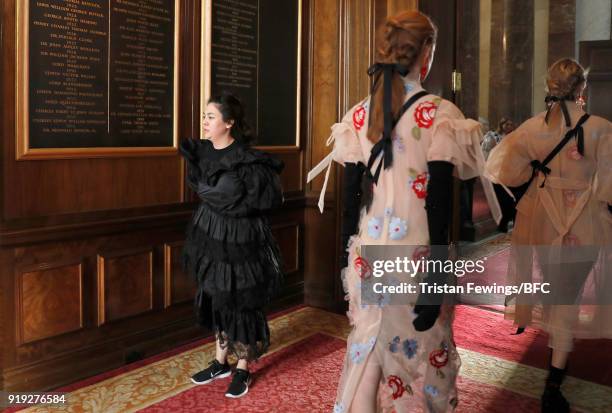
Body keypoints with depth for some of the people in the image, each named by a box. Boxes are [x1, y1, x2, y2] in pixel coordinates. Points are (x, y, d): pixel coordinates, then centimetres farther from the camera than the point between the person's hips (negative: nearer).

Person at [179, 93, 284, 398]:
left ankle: (243, 370, 22)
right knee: (216, 300, 16)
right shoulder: (204, 151, 1)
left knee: (241, 303, 5)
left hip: (239, 240, -7)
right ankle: (221, 362, 33)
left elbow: (272, 197, -19)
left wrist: (238, 204, -19)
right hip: (211, 236, 7)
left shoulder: (246, 160, -20)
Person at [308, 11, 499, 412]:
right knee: (419, 353, 13)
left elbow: (350, 198, 5)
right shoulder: (438, 115, -11)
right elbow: (439, 206, -14)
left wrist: (349, 257, 14)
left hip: (369, 252, 4)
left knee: (366, 348, 17)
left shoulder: (358, 115, 2)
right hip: (415, 257, -4)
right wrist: (434, 280, -11)